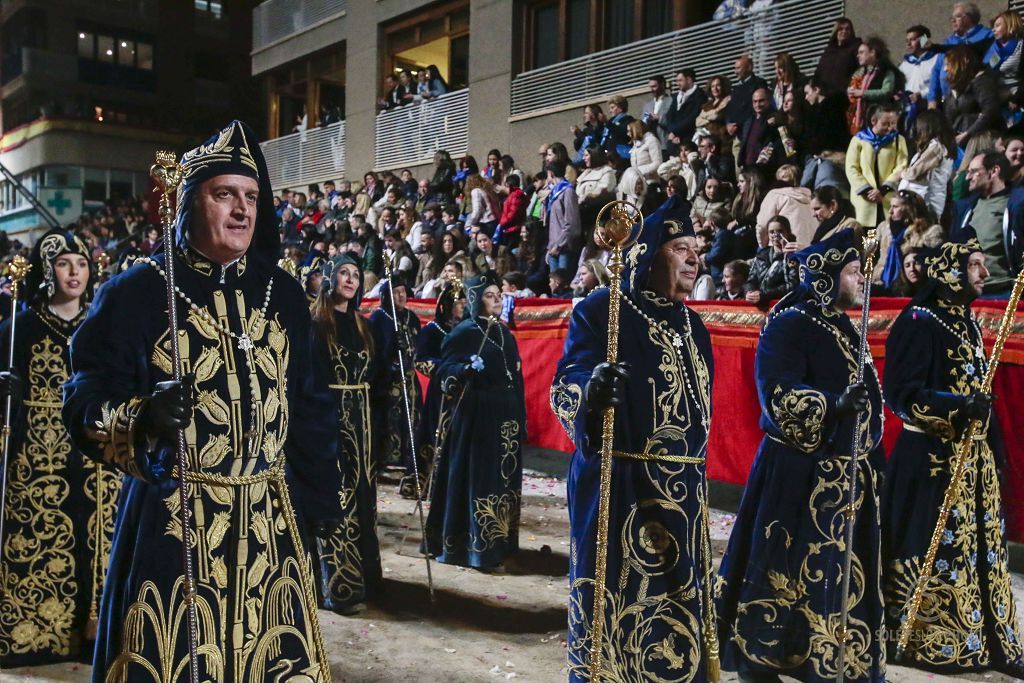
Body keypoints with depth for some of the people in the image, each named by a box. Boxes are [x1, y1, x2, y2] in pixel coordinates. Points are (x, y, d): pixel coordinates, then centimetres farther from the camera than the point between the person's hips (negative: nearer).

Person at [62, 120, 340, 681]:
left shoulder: (283, 293, 8)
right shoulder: (139, 290, -6)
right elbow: (86, 398, -9)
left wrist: (321, 490, 12)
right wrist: (140, 419, -29)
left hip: (269, 515, 4)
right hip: (171, 516, -4)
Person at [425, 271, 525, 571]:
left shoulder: (504, 332, 13)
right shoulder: (463, 332, -7)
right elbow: (443, 369, -10)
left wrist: (520, 417, 14)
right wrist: (468, 369, -30)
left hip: (504, 415, 7)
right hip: (475, 415, -7)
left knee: (501, 476, 10)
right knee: (475, 477, -5)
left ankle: (496, 542, 20)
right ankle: (473, 546, 2)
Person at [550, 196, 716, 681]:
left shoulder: (690, 323, 14)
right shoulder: (599, 310, -7)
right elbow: (564, 388, -14)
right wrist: (592, 392, -37)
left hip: (682, 491, 6)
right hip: (617, 485, -6)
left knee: (677, 600, 11)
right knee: (614, 597, 1)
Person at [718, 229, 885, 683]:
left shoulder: (842, 326, 14)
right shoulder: (789, 324, -12)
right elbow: (778, 394, -22)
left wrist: (873, 455, 21)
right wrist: (833, 405, -34)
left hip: (848, 471, 8)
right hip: (799, 470, -8)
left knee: (841, 570, 13)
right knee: (789, 567, 0)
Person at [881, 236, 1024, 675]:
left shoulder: (965, 319, 13)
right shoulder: (919, 321, -13)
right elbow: (902, 393, -18)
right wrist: (958, 406, -27)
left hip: (973, 456, 8)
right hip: (932, 456, -8)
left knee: (978, 548, 12)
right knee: (931, 551, 0)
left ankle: (986, 641, 22)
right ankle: (919, 639, 14)